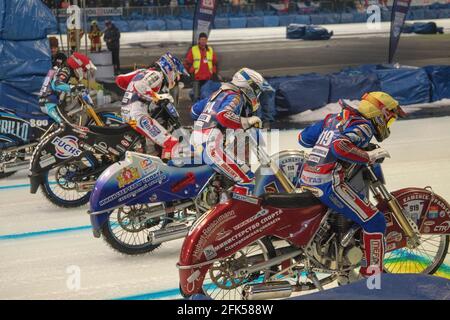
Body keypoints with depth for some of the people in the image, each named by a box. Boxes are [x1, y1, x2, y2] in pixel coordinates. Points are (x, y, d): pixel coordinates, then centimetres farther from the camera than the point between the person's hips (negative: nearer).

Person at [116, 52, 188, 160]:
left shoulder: (144, 72, 20)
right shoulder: (157, 75, -7)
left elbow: (120, 79, 22)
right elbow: (140, 85, -27)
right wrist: (157, 97, -20)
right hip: (138, 116, -10)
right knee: (171, 143, -18)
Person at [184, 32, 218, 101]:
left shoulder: (210, 50, 13)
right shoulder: (193, 50, 2)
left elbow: (215, 62, 22)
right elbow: (187, 62, 3)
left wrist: (213, 72, 12)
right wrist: (192, 71, -2)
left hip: (208, 78, 3)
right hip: (197, 78, -3)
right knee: (196, 97, -6)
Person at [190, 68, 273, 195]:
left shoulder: (220, 94, 22)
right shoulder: (235, 97, -7)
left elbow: (195, 109, 30)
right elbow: (224, 116, -28)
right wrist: (247, 122, -18)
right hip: (212, 146, -10)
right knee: (248, 180, -13)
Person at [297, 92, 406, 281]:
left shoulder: (334, 118, 18)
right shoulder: (364, 126, -7)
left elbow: (303, 138, 22)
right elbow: (340, 147, -26)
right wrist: (368, 156, -16)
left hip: (306, 180, 9)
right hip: (328, 183, -9)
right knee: (375, 221, -5)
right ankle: (372, 273, -3)